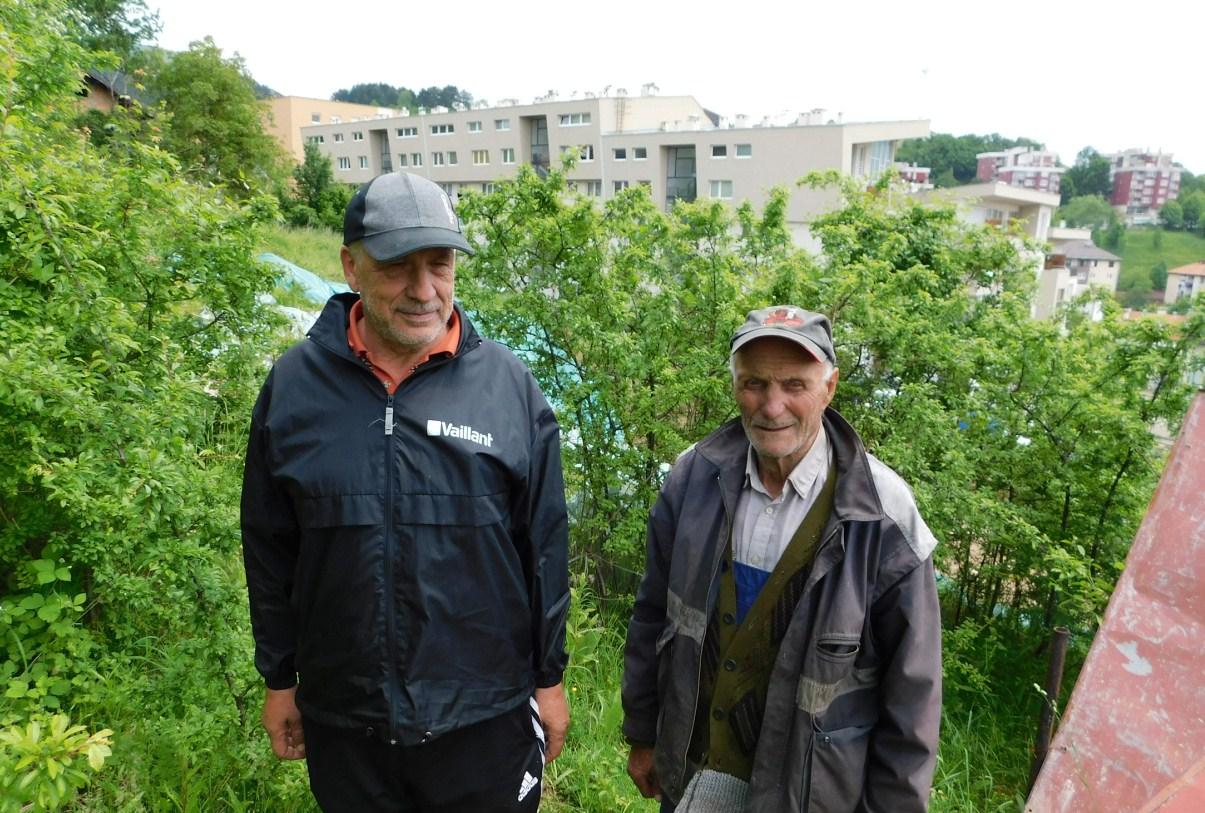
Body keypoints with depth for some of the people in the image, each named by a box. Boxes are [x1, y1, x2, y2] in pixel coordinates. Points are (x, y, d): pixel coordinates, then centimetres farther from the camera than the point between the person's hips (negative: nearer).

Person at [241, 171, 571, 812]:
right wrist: (278, 679, 9)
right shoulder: (293, 383, -4)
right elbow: (269, 548, 4)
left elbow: (545, 546, -2)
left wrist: (549, 677, 2)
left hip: (485, 718, -1)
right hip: (341, 720, 2)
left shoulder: (508, 383, -8)